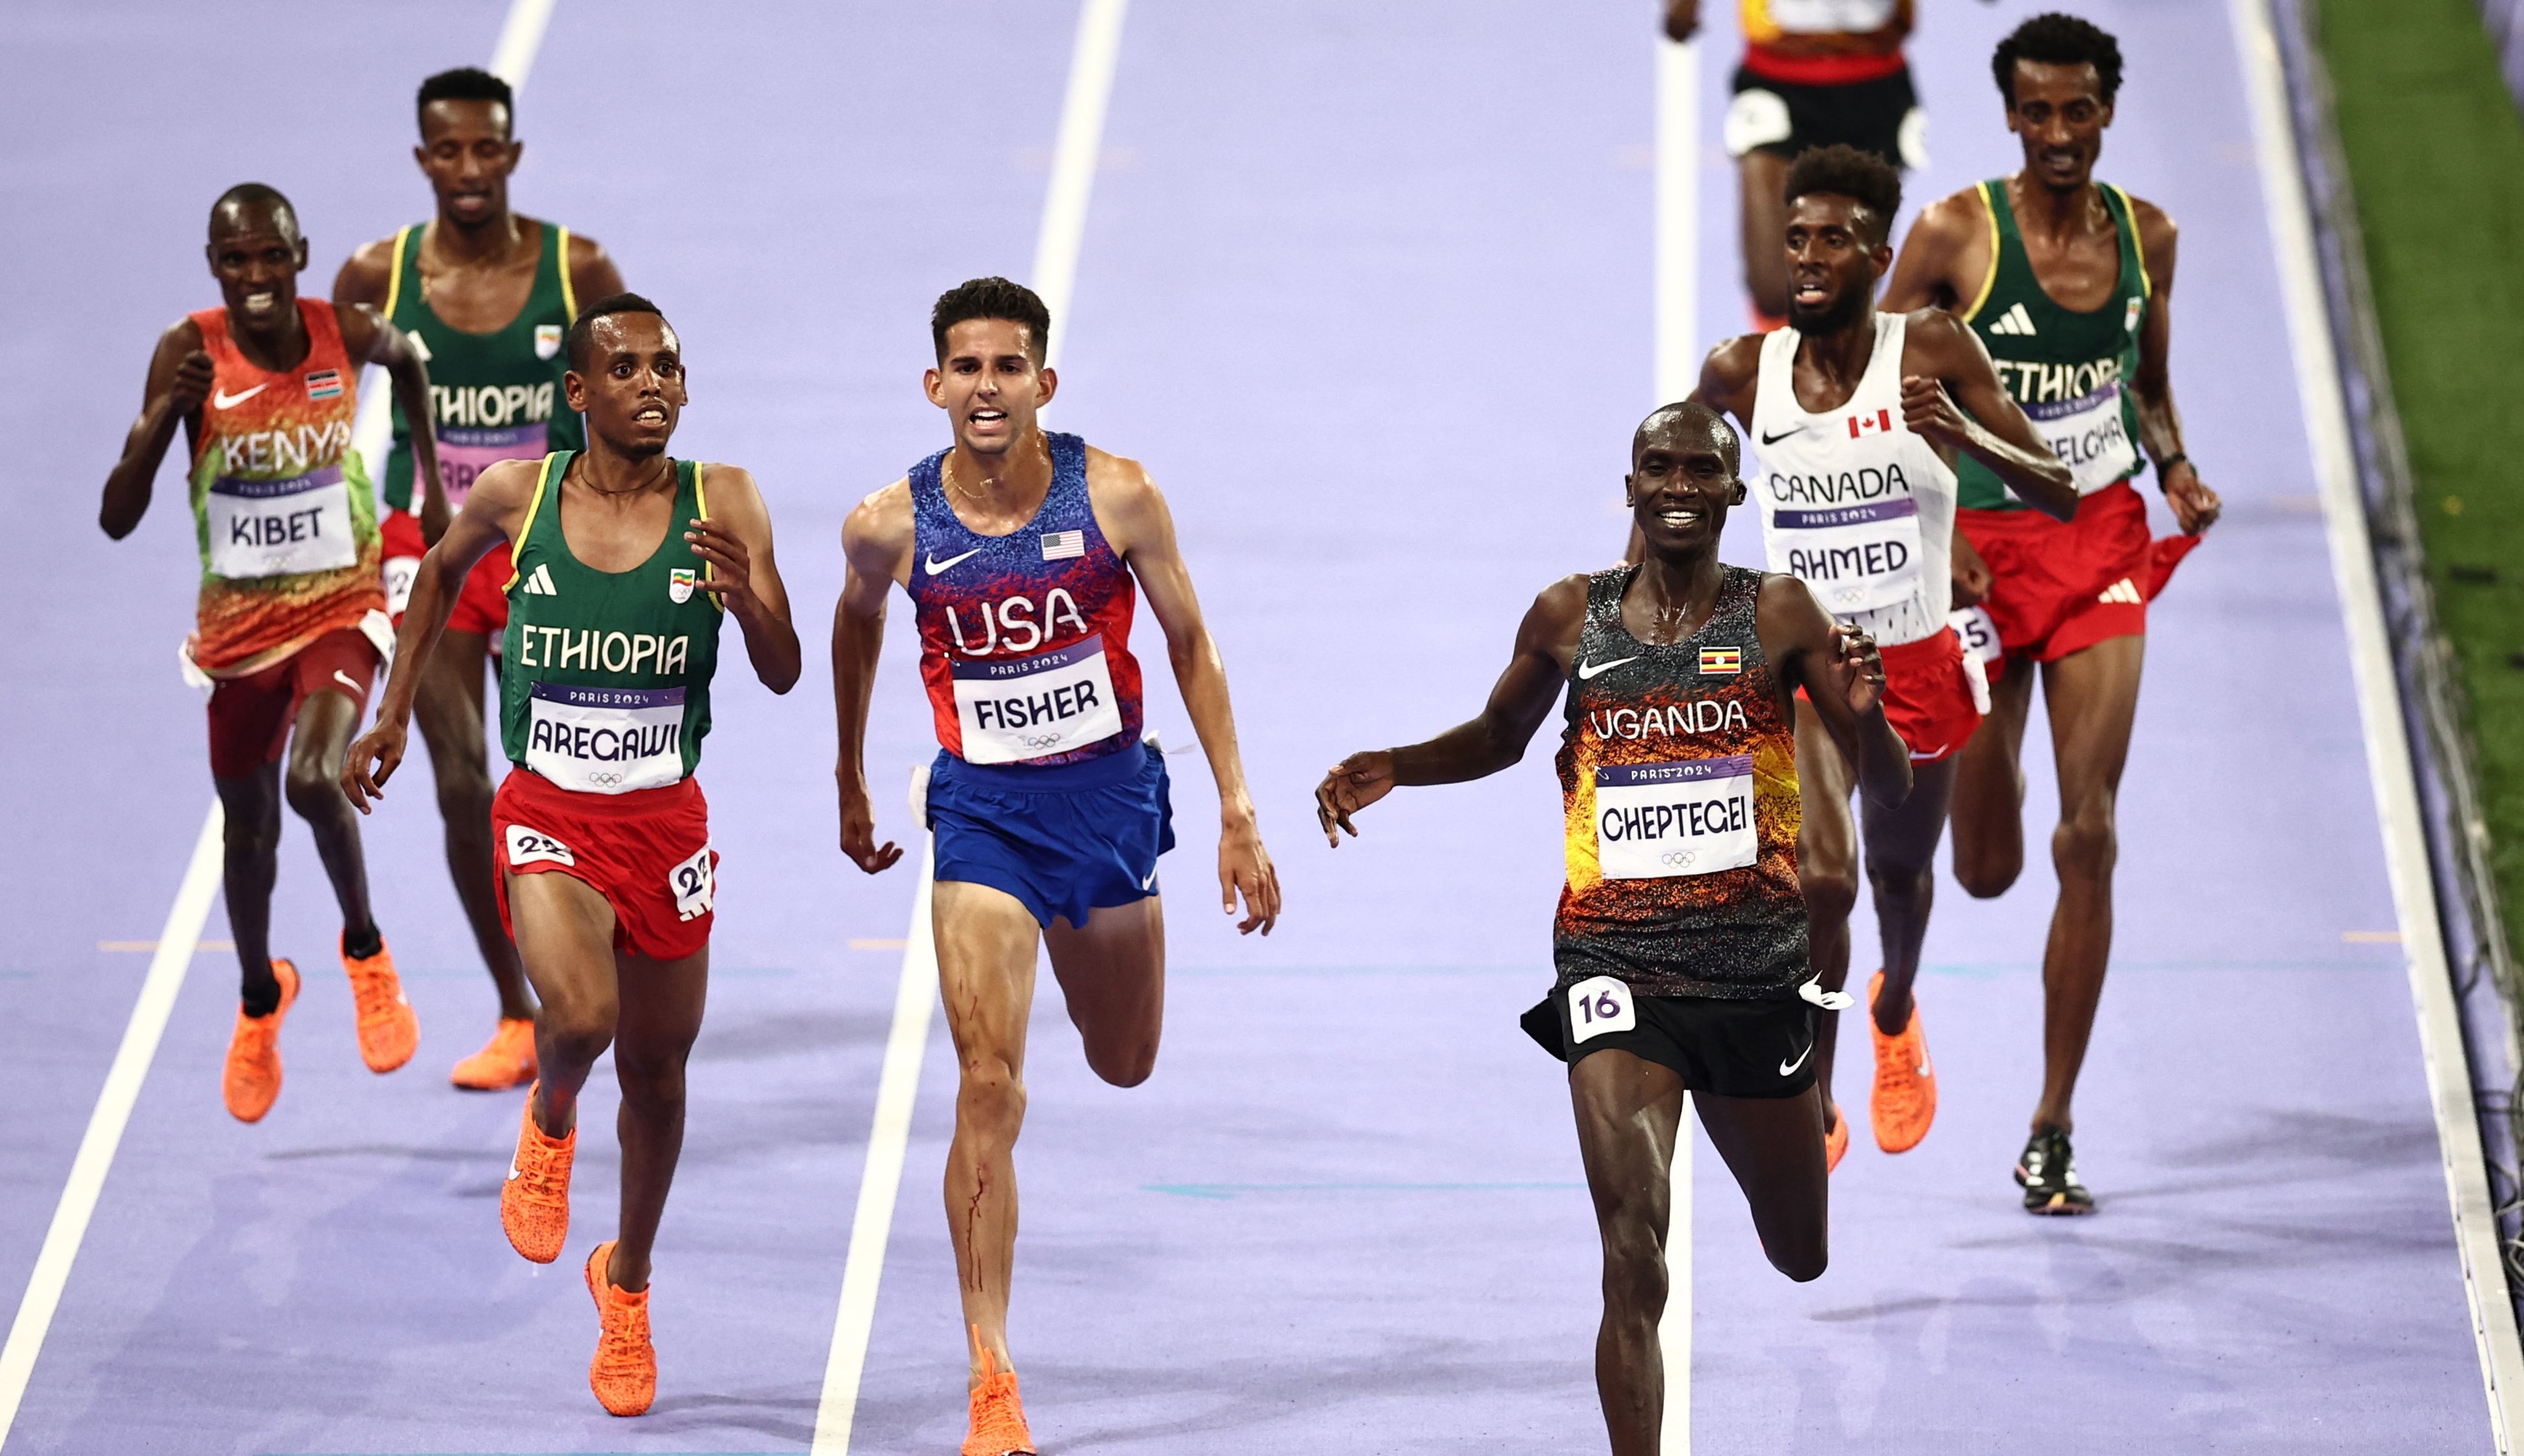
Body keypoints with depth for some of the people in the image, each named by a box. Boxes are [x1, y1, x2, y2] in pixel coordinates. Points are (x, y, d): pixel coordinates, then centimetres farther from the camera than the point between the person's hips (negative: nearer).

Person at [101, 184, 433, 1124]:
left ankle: (365, 948, 2)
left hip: (341, 606, -1)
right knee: (247, 827, 16)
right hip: (237, 619, 1)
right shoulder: (190, 353, -16)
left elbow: (407, 361, 15)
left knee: (314, 778, -27)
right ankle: (260, 1000, 44)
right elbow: (116, 519, -19)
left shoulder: (348, 335, -13)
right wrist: (166, 412, -33)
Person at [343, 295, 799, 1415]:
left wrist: (745, 597, -29)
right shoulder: (516, 495, -6)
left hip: (665, 819, 2)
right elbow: (441, 572, 16)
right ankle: (549, 1123, 11)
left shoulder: (722, 503, -8)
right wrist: (394, 715, 16)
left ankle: (628, 1280, 38)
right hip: (547, 815, -1)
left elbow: (783, 675, -9)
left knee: (657, 1071, 12)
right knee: (581, 1015, -27)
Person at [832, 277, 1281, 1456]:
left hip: (1108, 795, 2)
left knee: (1125, 1066, 20)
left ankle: (1085, 949, 59)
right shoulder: (891, 525, -10)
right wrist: (850, 787, 23)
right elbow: (858, 625, 13)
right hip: (982, 814, -2)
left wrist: (1237, 814, -4)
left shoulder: (1116, 497, -12)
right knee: (990, 1090, -15)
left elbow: (1189, 647, -1)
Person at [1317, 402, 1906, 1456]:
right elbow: (1500, 738, 20)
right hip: (1617, 965, -1)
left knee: (1801, 1258, 22)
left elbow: (1887, 794, -4)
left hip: (1756, 972, 1)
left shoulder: (1779, 614, -3)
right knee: (1633, 1264, -21)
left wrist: (1866, 714, -25)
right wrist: (1391, 767, 2)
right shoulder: (1569, 617, 1)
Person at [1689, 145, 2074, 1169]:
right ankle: (1816, 1113, -3)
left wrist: (1963, 435, -33)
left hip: (1916, 663, 1)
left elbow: (2060, 496, -16)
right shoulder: (1741, 374, -9)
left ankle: (1895, 1015, 56)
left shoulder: (1933, 352, -14)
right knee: (1819, 882, -20)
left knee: (1899, 870, 22)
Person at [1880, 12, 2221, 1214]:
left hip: (2104, 541, 2)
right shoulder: (1955, 235, -10)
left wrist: (2175, 466, -2)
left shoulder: (2146, 236, 2)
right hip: (1982, 546, -2)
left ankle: (2051, 1135, -2)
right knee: (1988, 870, 3)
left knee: (2088, 840, -9)